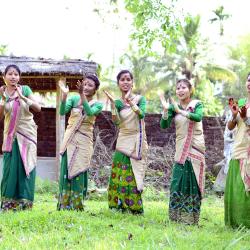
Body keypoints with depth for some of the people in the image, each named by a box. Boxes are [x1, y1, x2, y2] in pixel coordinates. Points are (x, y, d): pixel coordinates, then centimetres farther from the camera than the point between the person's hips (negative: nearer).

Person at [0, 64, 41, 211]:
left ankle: (24, 203, 0)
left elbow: (38, 108, -8)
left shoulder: (25, 89, -1)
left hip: (27, 134, -1)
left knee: (26, 166, -3)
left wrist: (22, 97, -19)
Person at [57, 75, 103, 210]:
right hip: (70, 140, 1)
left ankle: (77, 206, 4)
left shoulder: (97, 105, 0)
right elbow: (62, 111, -13)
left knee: (78, 173, -2)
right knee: (66, 172, -1)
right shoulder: (74, 99, 2)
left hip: (84, 142, -1)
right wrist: (64, 95, -29)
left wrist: (82, 95, -34)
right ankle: (64, 205, 3)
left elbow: (90, 112, -22)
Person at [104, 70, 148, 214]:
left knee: (135, 176, -2)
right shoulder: (118, 103, 5)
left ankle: (135, 208, 5)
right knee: (120, 175, -4)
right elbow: (116, 121, -11)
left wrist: (130, 101, -29)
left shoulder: (140, 99, 1)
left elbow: (142, 114, -18)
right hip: (123, 142, 2)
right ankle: (122, 206, 4)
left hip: (138, 142, -2)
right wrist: (112, 103, -22)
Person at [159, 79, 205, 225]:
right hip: (181, 148, 2)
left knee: (193, 181, 0)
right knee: (178, 180, -2)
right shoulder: (173, 107, 5)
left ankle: (191, 217, 6)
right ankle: (178, 215, 7)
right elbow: (164, 126, -5)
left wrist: (180, 111, -28)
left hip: (196, 147, -2)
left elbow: (198, 117, -22)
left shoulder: (197, 104, -1)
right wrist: (165, 109, -18)